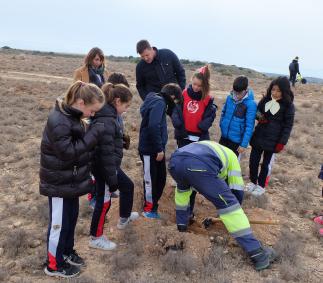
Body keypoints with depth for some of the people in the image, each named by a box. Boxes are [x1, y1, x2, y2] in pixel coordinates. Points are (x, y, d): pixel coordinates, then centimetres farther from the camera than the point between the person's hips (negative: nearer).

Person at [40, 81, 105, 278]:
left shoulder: (72, 115, 2)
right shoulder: (59, 121, -27)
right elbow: (69, 152, -28)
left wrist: (91, 133, -5)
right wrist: (94, 134, -27)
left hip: (71, 180, 9)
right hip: (59, 183, -9)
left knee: (72, 217, 22)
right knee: (60, 223, 8)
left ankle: (67, 252, 43)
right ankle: (54, 265, 28)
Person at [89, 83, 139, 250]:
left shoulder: (109, 115, 5)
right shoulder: (105, 120, -27)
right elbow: (107, 152, -28)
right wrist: (112, 179, -23)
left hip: (109, 165, 10)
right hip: (103, 167, -10)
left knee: (127, 186, 25)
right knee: (104, 200, 5)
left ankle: (125, 218, 47)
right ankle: (96, 238, 24)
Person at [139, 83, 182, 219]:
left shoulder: (156, 100, 12)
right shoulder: (159, 102, -18)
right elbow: (153, 126, -28)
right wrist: (159, 149, -24)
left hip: (155, 148, 10)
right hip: (150, 149, -10)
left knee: (160, 178, 17)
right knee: (151, 180, 5)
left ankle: (152, 206, 32)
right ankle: (149, 209, 22)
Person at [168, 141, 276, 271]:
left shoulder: (205, 146, 47)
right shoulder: (230, 155, 34)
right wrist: (234, 209, 44)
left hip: (174, 161, 5)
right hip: (199, 167, -5)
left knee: (182, 187, 41)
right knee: (229, 205, 6)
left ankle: (181, 226, 47)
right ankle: (258, 255, 8)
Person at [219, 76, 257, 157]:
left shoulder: (250, 104, -19)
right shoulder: (229, 98, -5)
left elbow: (249, 126, -17)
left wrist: (244, 144, -17)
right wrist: (222, 125, 9)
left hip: (236, 139, -5)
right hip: (224, 136, 5)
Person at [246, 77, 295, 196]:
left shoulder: (288, 106, -11)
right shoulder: (265, 99, -1)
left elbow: (288, 126, -9)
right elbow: (257, 111, 12)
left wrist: (282, 142, -12)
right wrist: (259, 116, -11)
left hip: (273, 141, -4)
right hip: (258, 137, 4)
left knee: (266, 164, 9)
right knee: (253, 161, 9)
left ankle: (261, 185, 26)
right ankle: (253, 181, 30)